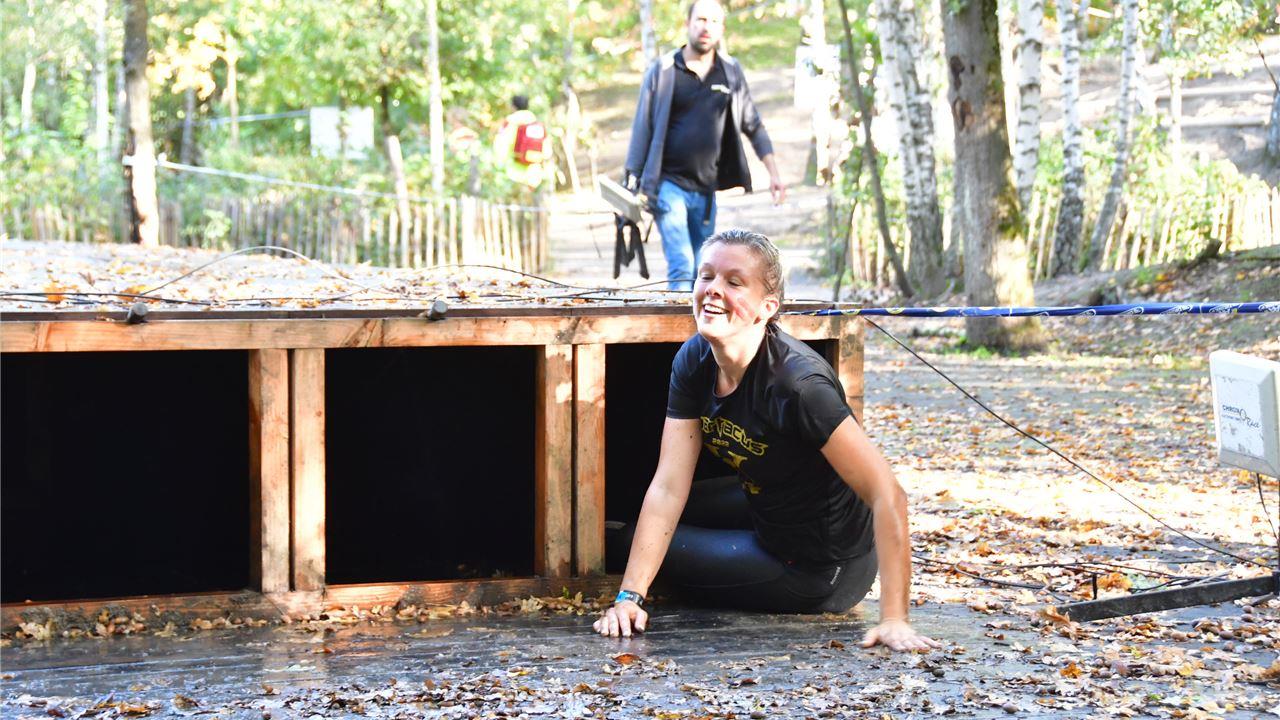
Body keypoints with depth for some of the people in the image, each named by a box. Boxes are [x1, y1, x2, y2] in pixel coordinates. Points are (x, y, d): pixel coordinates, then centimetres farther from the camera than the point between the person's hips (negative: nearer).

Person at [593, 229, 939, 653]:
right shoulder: (694, 362, -11)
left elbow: (887, 496, -33)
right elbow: (668, 488, -11)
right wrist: (629, 597, -19)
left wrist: (894, 619, -37)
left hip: (822, 571, -6)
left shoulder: (796, 382, -33)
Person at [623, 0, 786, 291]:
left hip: (706, 189, 4)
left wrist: (773, 172, 6)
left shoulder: (731, 72, 7)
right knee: (681, 265, -17)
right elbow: (642, 129, 0)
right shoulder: (662, 71, -2)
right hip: (668, 185, -4)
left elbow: (753, 126, 14)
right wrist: (631, 182, -3)